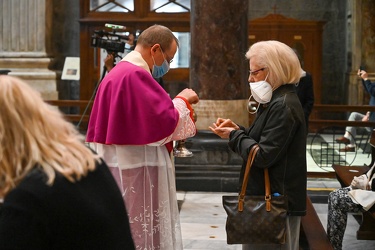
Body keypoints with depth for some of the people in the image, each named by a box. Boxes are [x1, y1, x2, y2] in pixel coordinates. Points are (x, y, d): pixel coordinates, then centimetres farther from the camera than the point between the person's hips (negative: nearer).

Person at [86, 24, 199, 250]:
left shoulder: (118, 72, 15)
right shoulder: (135, 75, -18)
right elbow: (163, 121, -21)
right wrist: (182, 101, -4)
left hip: (118, 168, 10)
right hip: (136, 171, -10)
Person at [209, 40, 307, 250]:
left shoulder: (284, 106, -18)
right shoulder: (276, 101, 14)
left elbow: (263, 155, -23)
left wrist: (235, 136, -9)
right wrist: (237, 130, 3)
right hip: (269, 196, 10)